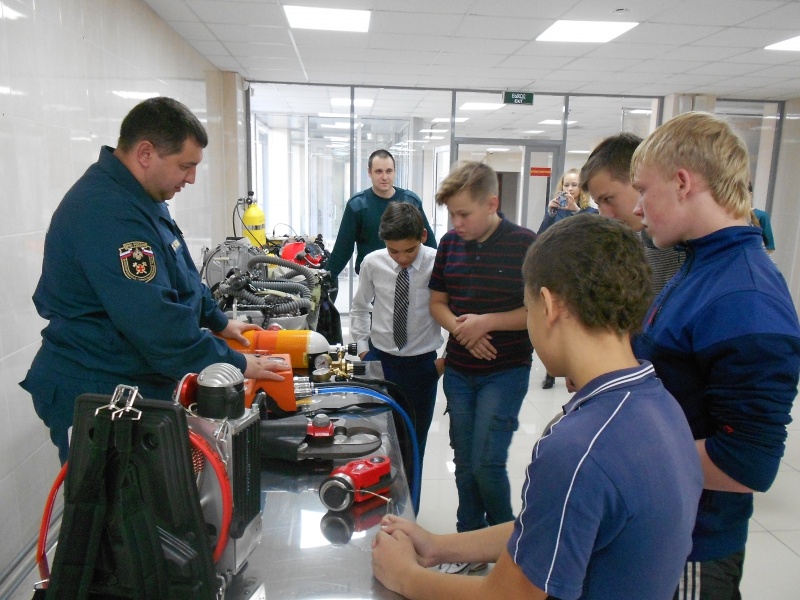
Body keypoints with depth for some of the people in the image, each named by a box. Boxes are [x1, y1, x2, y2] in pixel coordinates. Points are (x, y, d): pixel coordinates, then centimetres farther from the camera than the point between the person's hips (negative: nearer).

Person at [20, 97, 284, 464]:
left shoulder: (136, 197, 8)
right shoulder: (109, 213, -27)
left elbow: (177, 276, 21)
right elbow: (156, 322, -29)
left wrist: (218, 322, 19)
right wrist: (234, 365, -20)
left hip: (136, 383, 10)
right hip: (97, 397, -10)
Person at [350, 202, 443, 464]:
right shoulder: (372, 263, -8)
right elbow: (359, 307, 7)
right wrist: (362, 347, 5)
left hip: (422, 363, -1)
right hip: (378, 359, 2)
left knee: (414, 440, 13)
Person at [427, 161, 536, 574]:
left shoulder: (525, 245, -13)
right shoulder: (450, 243, 2)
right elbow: (438, 302, 9)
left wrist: (487, 321, -20)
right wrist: (460, 328, -11)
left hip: (505, 372, -4)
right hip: (458, 371, 5)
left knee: (486, 463, -5)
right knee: (464, 462, 13)